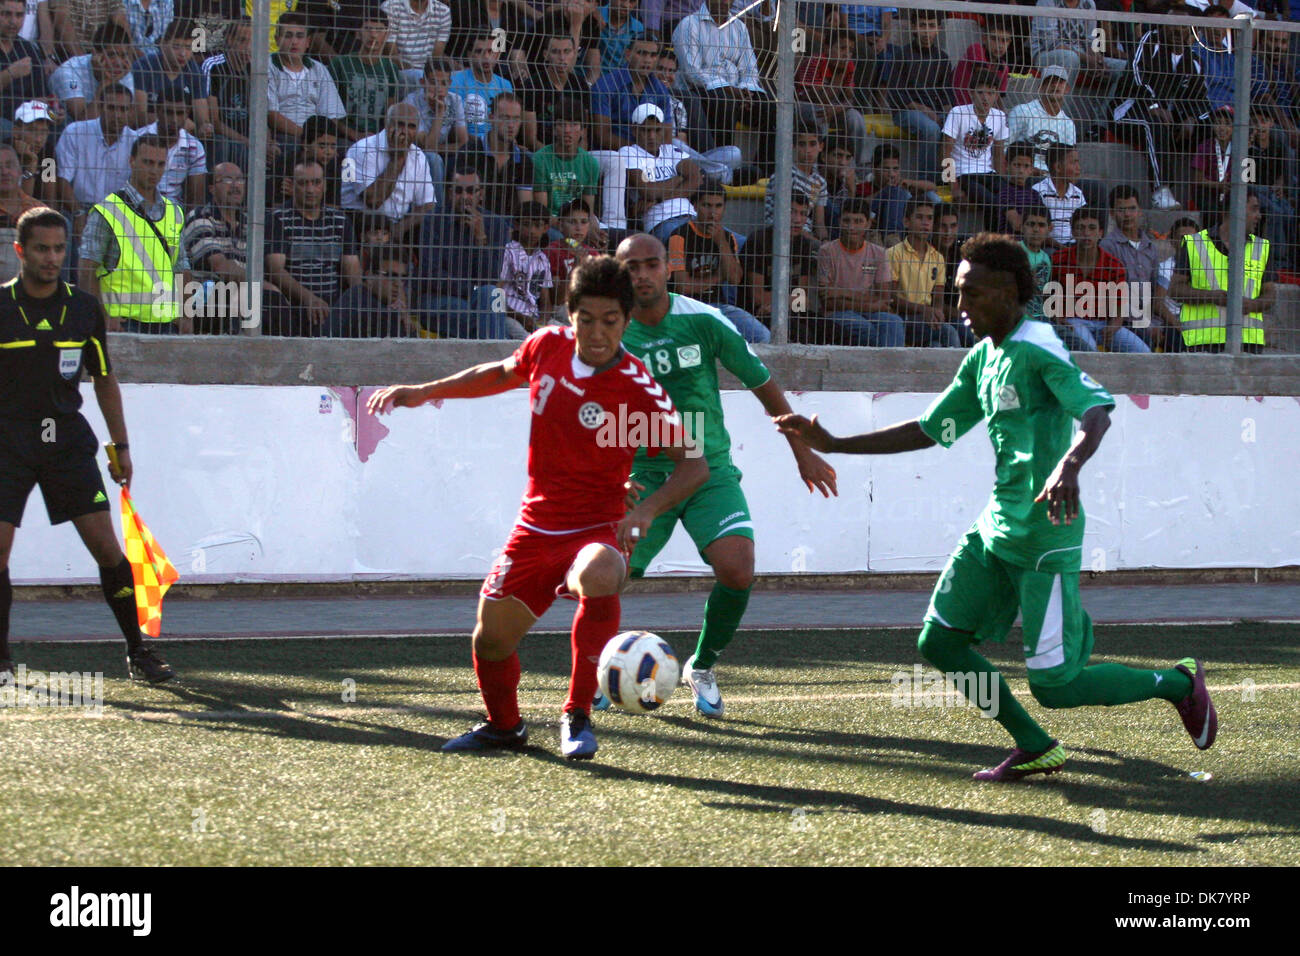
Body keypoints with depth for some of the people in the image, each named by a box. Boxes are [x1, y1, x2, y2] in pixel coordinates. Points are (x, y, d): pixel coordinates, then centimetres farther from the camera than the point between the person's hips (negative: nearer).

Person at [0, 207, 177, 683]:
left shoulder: (85, 308, 4)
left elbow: (104, 379, 14)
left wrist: (121, 446, 13)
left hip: (68, 439, 2)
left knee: (106, 545, -4)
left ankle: (138, 651, 5)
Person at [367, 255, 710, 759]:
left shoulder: (637, 389, -18)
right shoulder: (548, 345, -3)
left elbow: (694, 465, -16)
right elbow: (501, 373, 20)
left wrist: (647, 509, -32)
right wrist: (424, 392, 19)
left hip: (598, 526, -5)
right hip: (537, 524, 5)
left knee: (598, 575, -39)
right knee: (491, 638, 2)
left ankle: (577, 717, -23)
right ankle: (504, 726, 37)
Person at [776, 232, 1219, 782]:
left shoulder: (1037, 349, -14)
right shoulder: (981, 361, 13)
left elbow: (1097, 411, -28)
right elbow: (927, 431, 21)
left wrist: (1070, 465, -48)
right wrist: (833, 445, 18)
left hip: (1044, 538, -9)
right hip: (996, 527, 9)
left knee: (1054, 686, -7)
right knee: (939, 642, 4)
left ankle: (1178, 684, 15)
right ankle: (1035, 748, 16)